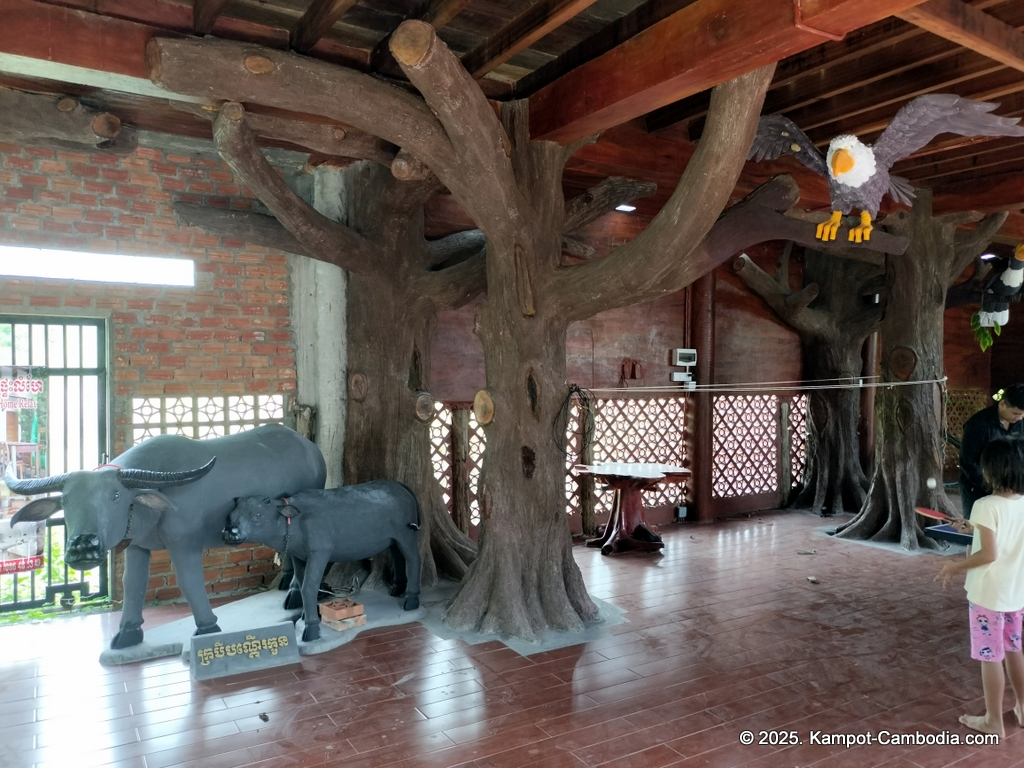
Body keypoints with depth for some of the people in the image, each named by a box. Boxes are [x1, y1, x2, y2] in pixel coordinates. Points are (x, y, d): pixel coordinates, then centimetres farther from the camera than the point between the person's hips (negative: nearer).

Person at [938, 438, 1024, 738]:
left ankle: (993, 721, 17)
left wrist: (955, 567, -12)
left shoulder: (987, 505, -21)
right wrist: (976, 528, 14)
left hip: (989, 593, -7)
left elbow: (989, 554, -23)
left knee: (990, 656, 6)